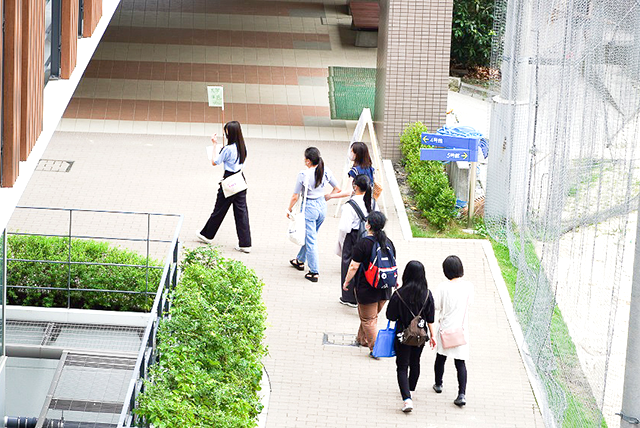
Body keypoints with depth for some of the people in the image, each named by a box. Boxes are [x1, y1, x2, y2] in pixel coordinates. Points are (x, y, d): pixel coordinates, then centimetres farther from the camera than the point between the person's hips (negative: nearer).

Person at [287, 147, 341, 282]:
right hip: (322, 207, 6)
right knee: (309, 235, 26)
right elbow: (337, 189, 3)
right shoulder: (325, 172, -6)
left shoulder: (303, 175, -19)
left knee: (311, 240, 3)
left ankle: (314, 272, 5)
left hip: (309, 208, -6)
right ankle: (300, 260, 45)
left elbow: (295, 196, -12)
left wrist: (289, 210, 3)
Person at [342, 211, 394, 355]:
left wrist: (347, 281, -2)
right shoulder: (389, 242, 1)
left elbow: (354, 266, -16)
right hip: (384, 289, 6)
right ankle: (362, 339, 40)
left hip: (366, 288, -6)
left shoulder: (363, 244, -17)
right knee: (372, 315, 24)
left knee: (368, 319, 6)